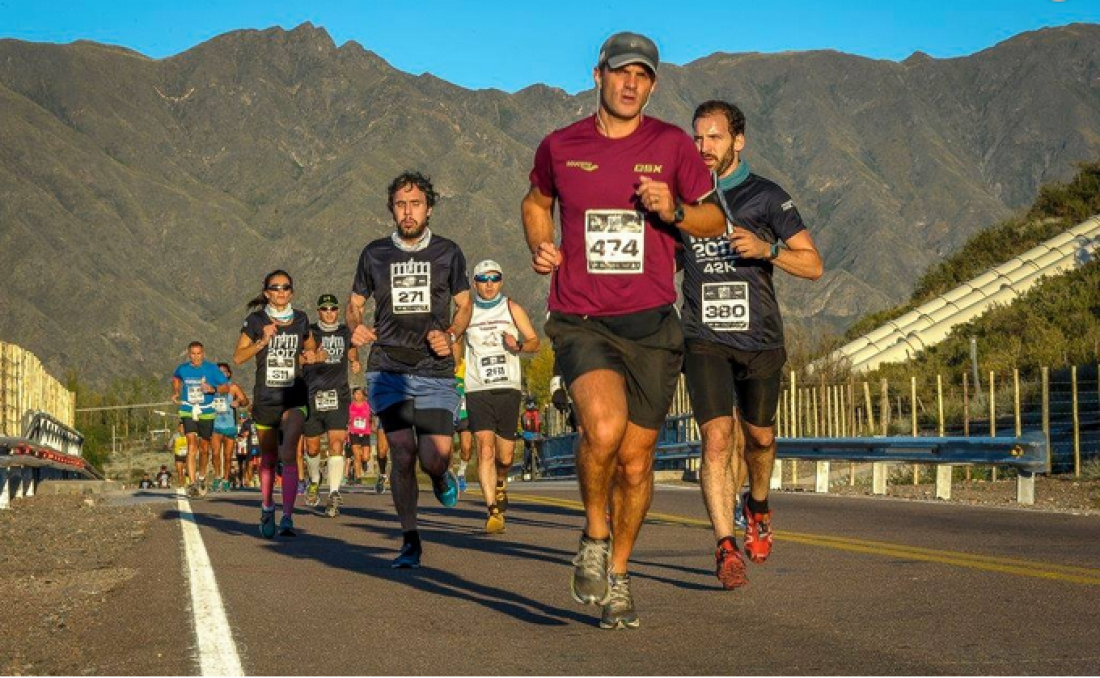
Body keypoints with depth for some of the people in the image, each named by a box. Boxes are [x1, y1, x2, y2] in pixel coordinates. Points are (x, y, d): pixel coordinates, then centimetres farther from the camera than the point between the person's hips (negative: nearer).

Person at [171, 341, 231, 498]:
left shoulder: (211, 369, -6)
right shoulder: (183, 369, 1)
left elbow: (226, 387, -5)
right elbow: (175, 378, 25)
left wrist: (213, 389, -23)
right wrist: (175, 392, 9)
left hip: (206, 413, 0)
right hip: (188, 412, 0)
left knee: (204, 448, 10)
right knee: (192, 444, -16)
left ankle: (202, 478, 36)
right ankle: (192, 484, -22)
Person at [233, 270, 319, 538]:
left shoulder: (300, 320, 5)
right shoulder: (256, 321, -1)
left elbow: (312, 349, 21)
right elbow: (238, 357, -3)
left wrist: (313, 356, -2)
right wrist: (263, 342, -17)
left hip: (294, 397, 0)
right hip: (265, 399, 0)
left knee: (288, 453, -17)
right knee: (268, 458, 13)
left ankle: (287, 518, -18)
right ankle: (267, 509, 35)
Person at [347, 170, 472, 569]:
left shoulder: (448, 253, 7)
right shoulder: (375, 254, 8)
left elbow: (464, 304, 16)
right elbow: (355, 302, 18)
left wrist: (451, 335, -4)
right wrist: (355, 327, -4)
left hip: (435, 372, 0)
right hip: (388, 368, 0)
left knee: (434, 459, -12)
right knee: (402, 454, -10)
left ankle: (442, 476, 28)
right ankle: (410, 540, 5)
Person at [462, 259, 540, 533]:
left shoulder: (512, 309, 9)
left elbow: (534, 341, 8)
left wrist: (518, 345, -13)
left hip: (509, 390, 1)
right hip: (478, 391, -1)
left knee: (505, 456, 5)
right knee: (485, 449, -17)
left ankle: (500, 483, 40)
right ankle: (493, 510, -19)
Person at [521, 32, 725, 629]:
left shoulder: (672, 145, 3)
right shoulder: (560, 147, 4)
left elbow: (714, 220, 11)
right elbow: (536, 202, 25)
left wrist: (673, 210, -10)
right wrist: (540, 247, 5)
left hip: (650, 325, 1)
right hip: (581, 322, -1)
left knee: (635, 461, 7)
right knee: (604, 427, -27)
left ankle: (619, 575, 29)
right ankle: (594, 536, 0)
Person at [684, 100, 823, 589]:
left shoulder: (767, 197, 1)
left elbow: (813, 265, -2)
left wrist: (766, 248, -18)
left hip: (760, 338, 0)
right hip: (705, 340, 0)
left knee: (759, 437, 14)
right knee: (716, 439, -14)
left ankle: (757, 505, 44)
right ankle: (726, 548, -13)